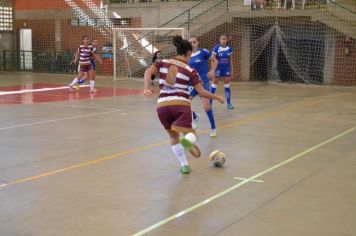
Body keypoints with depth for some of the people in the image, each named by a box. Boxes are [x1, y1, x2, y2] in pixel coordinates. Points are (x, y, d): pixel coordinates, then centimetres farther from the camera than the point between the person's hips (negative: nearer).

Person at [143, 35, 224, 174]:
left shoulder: (163, 63, 12)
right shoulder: (190, 71, 5)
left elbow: (148, 72, -6)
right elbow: (202, 92, 2)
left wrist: (147, 88, -12)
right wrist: (217, 97, 17)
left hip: (162, 106, 3)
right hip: (181, 105, -3)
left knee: (173, 136, 24)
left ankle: (184, 165, 22)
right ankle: (187, 140, -48)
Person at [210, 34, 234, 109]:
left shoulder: (229, 48, 1)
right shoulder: (216, 48, -11)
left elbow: (230, 59, 10)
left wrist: (231, 69, 11)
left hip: (226, 68, 3)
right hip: (218, 68, -3)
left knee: (227, 85, 5)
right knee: (214, 84, 1)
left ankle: (229, 103, 11)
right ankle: (210, 102, 9)